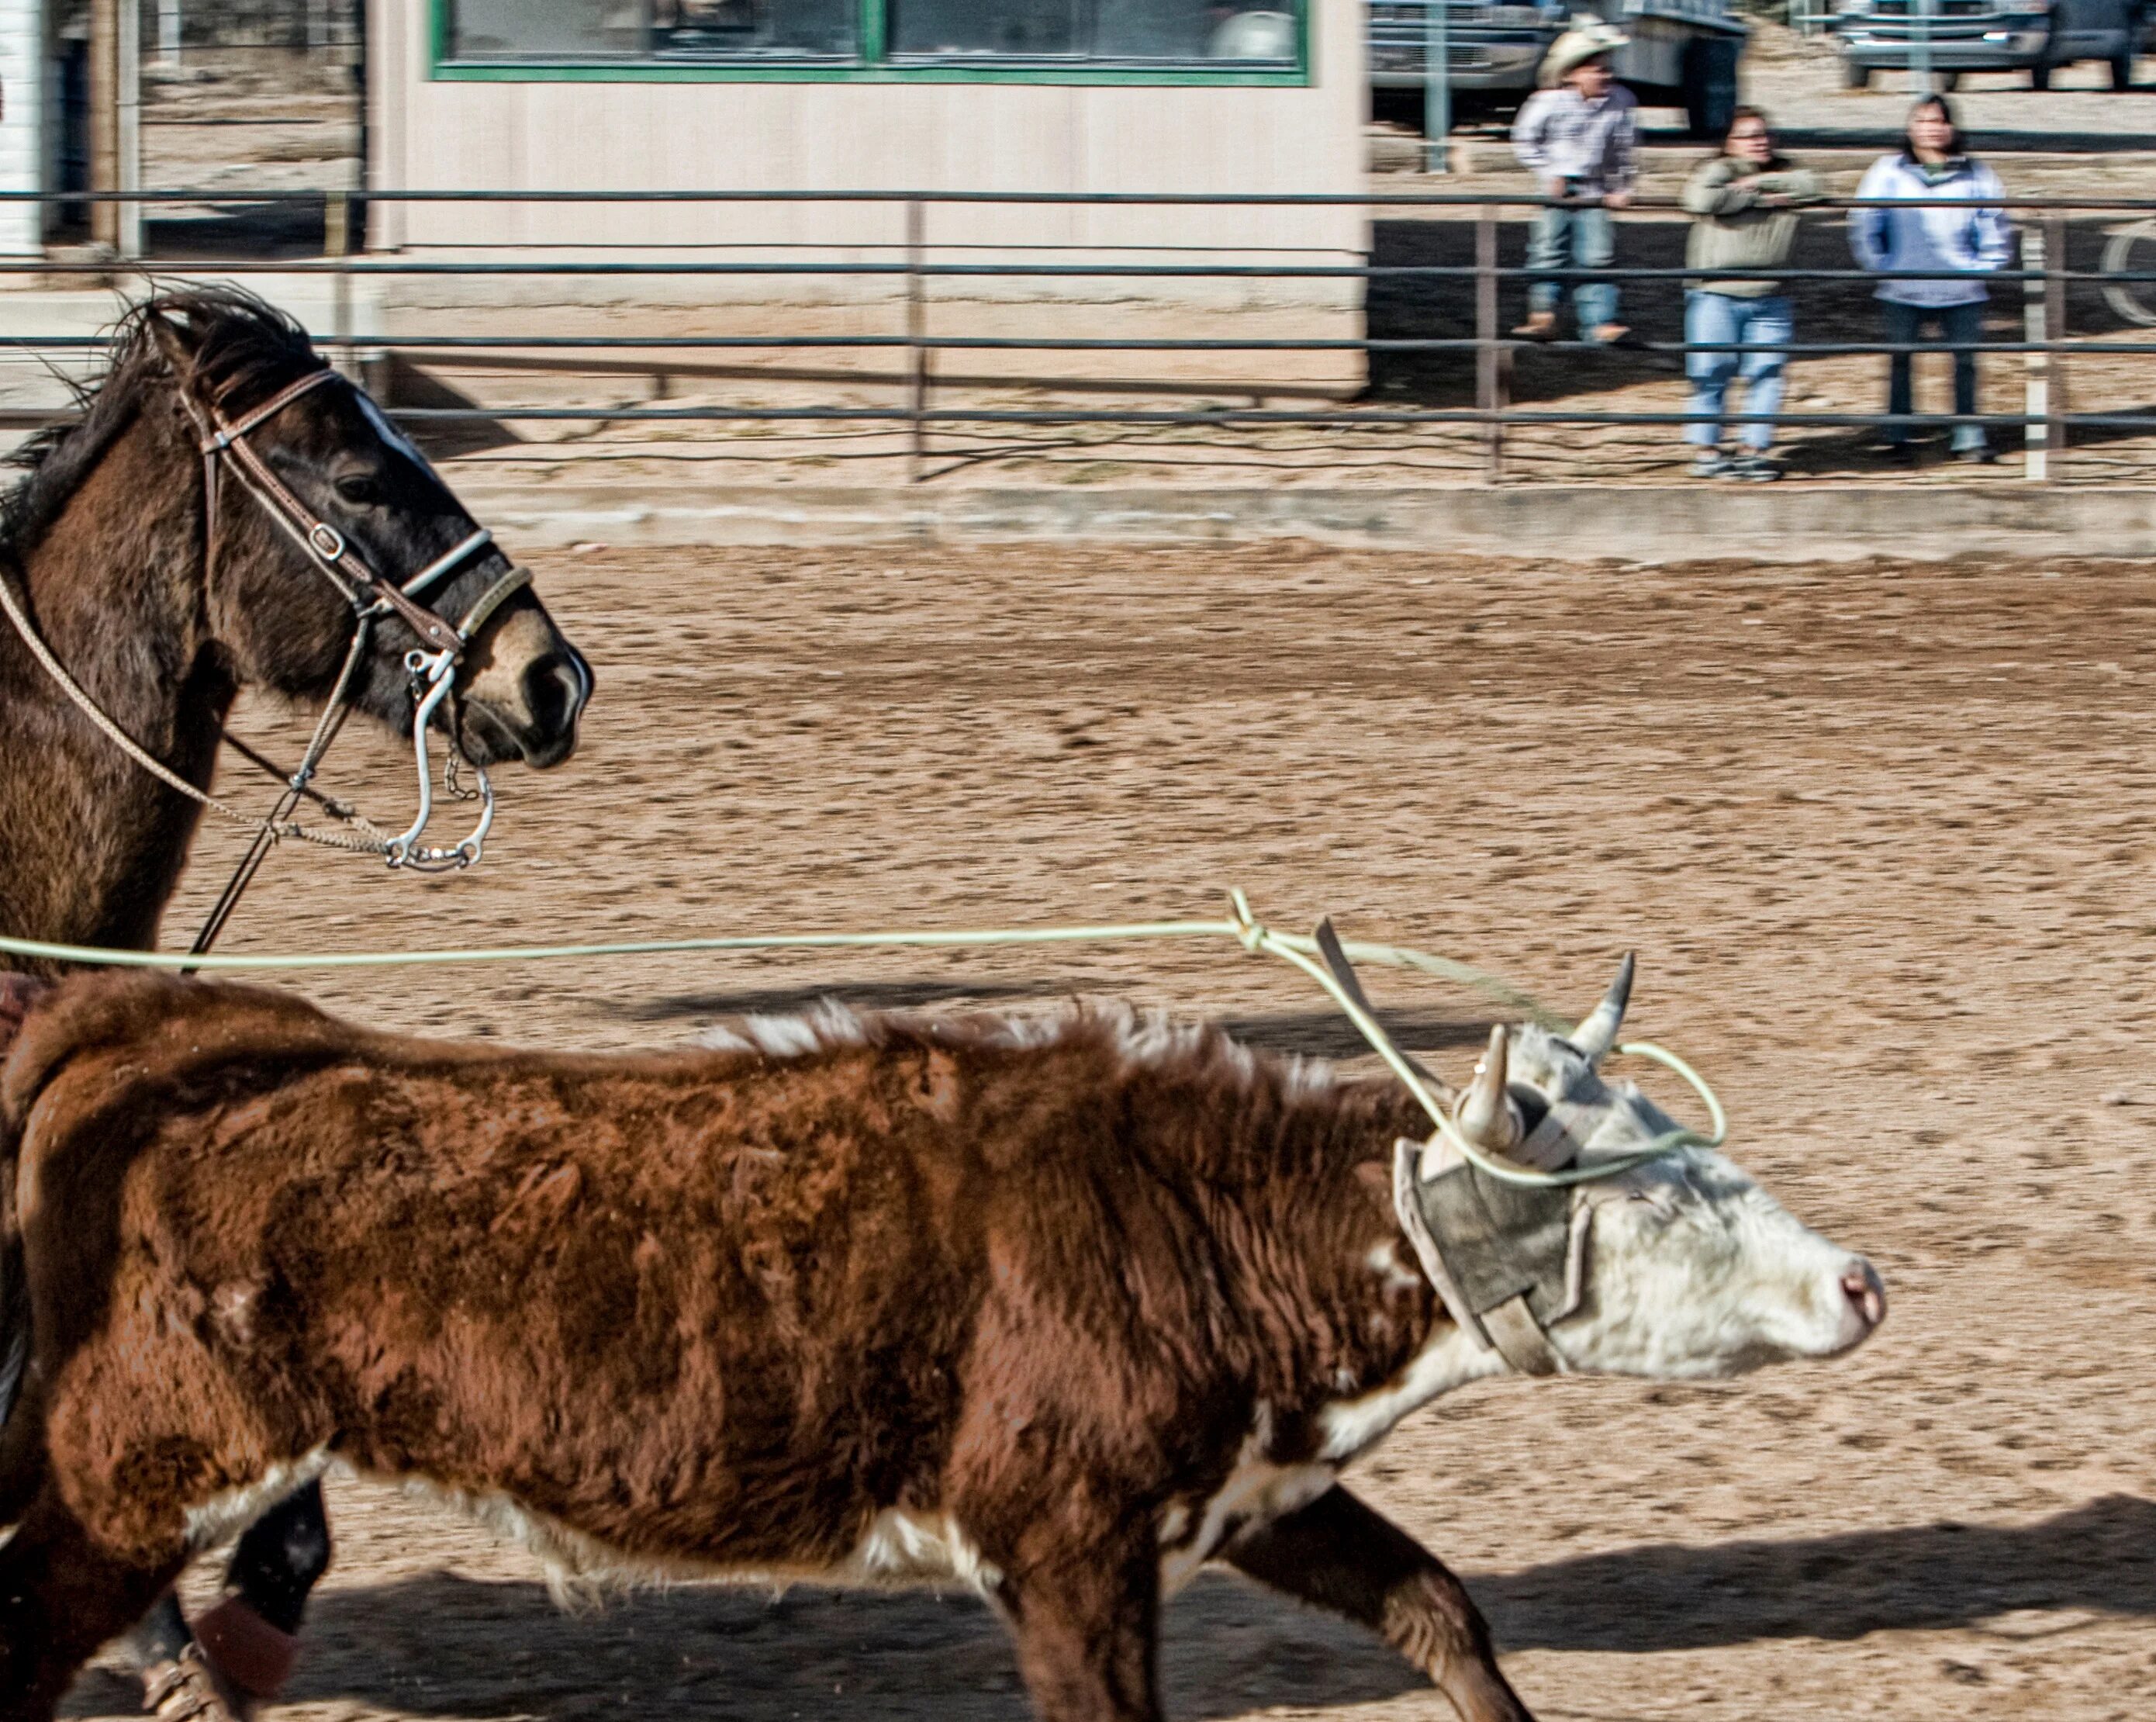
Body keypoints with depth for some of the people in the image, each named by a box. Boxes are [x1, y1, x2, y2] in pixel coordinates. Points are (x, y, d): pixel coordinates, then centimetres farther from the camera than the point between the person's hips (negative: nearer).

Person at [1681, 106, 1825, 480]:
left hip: (1769, 298, 4)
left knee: (1766, 372, 1)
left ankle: (1755, 450, 10)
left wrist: (1760, 181, -10)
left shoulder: (1783, 173, 13)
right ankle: (1708, 452, 5)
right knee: (1713, 372, -3)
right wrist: (1760, 199, -15)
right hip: (1716, 294, -4)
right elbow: (1701, 198, -21)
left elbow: (1813, 186, -6)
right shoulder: (1719, 171, 0)